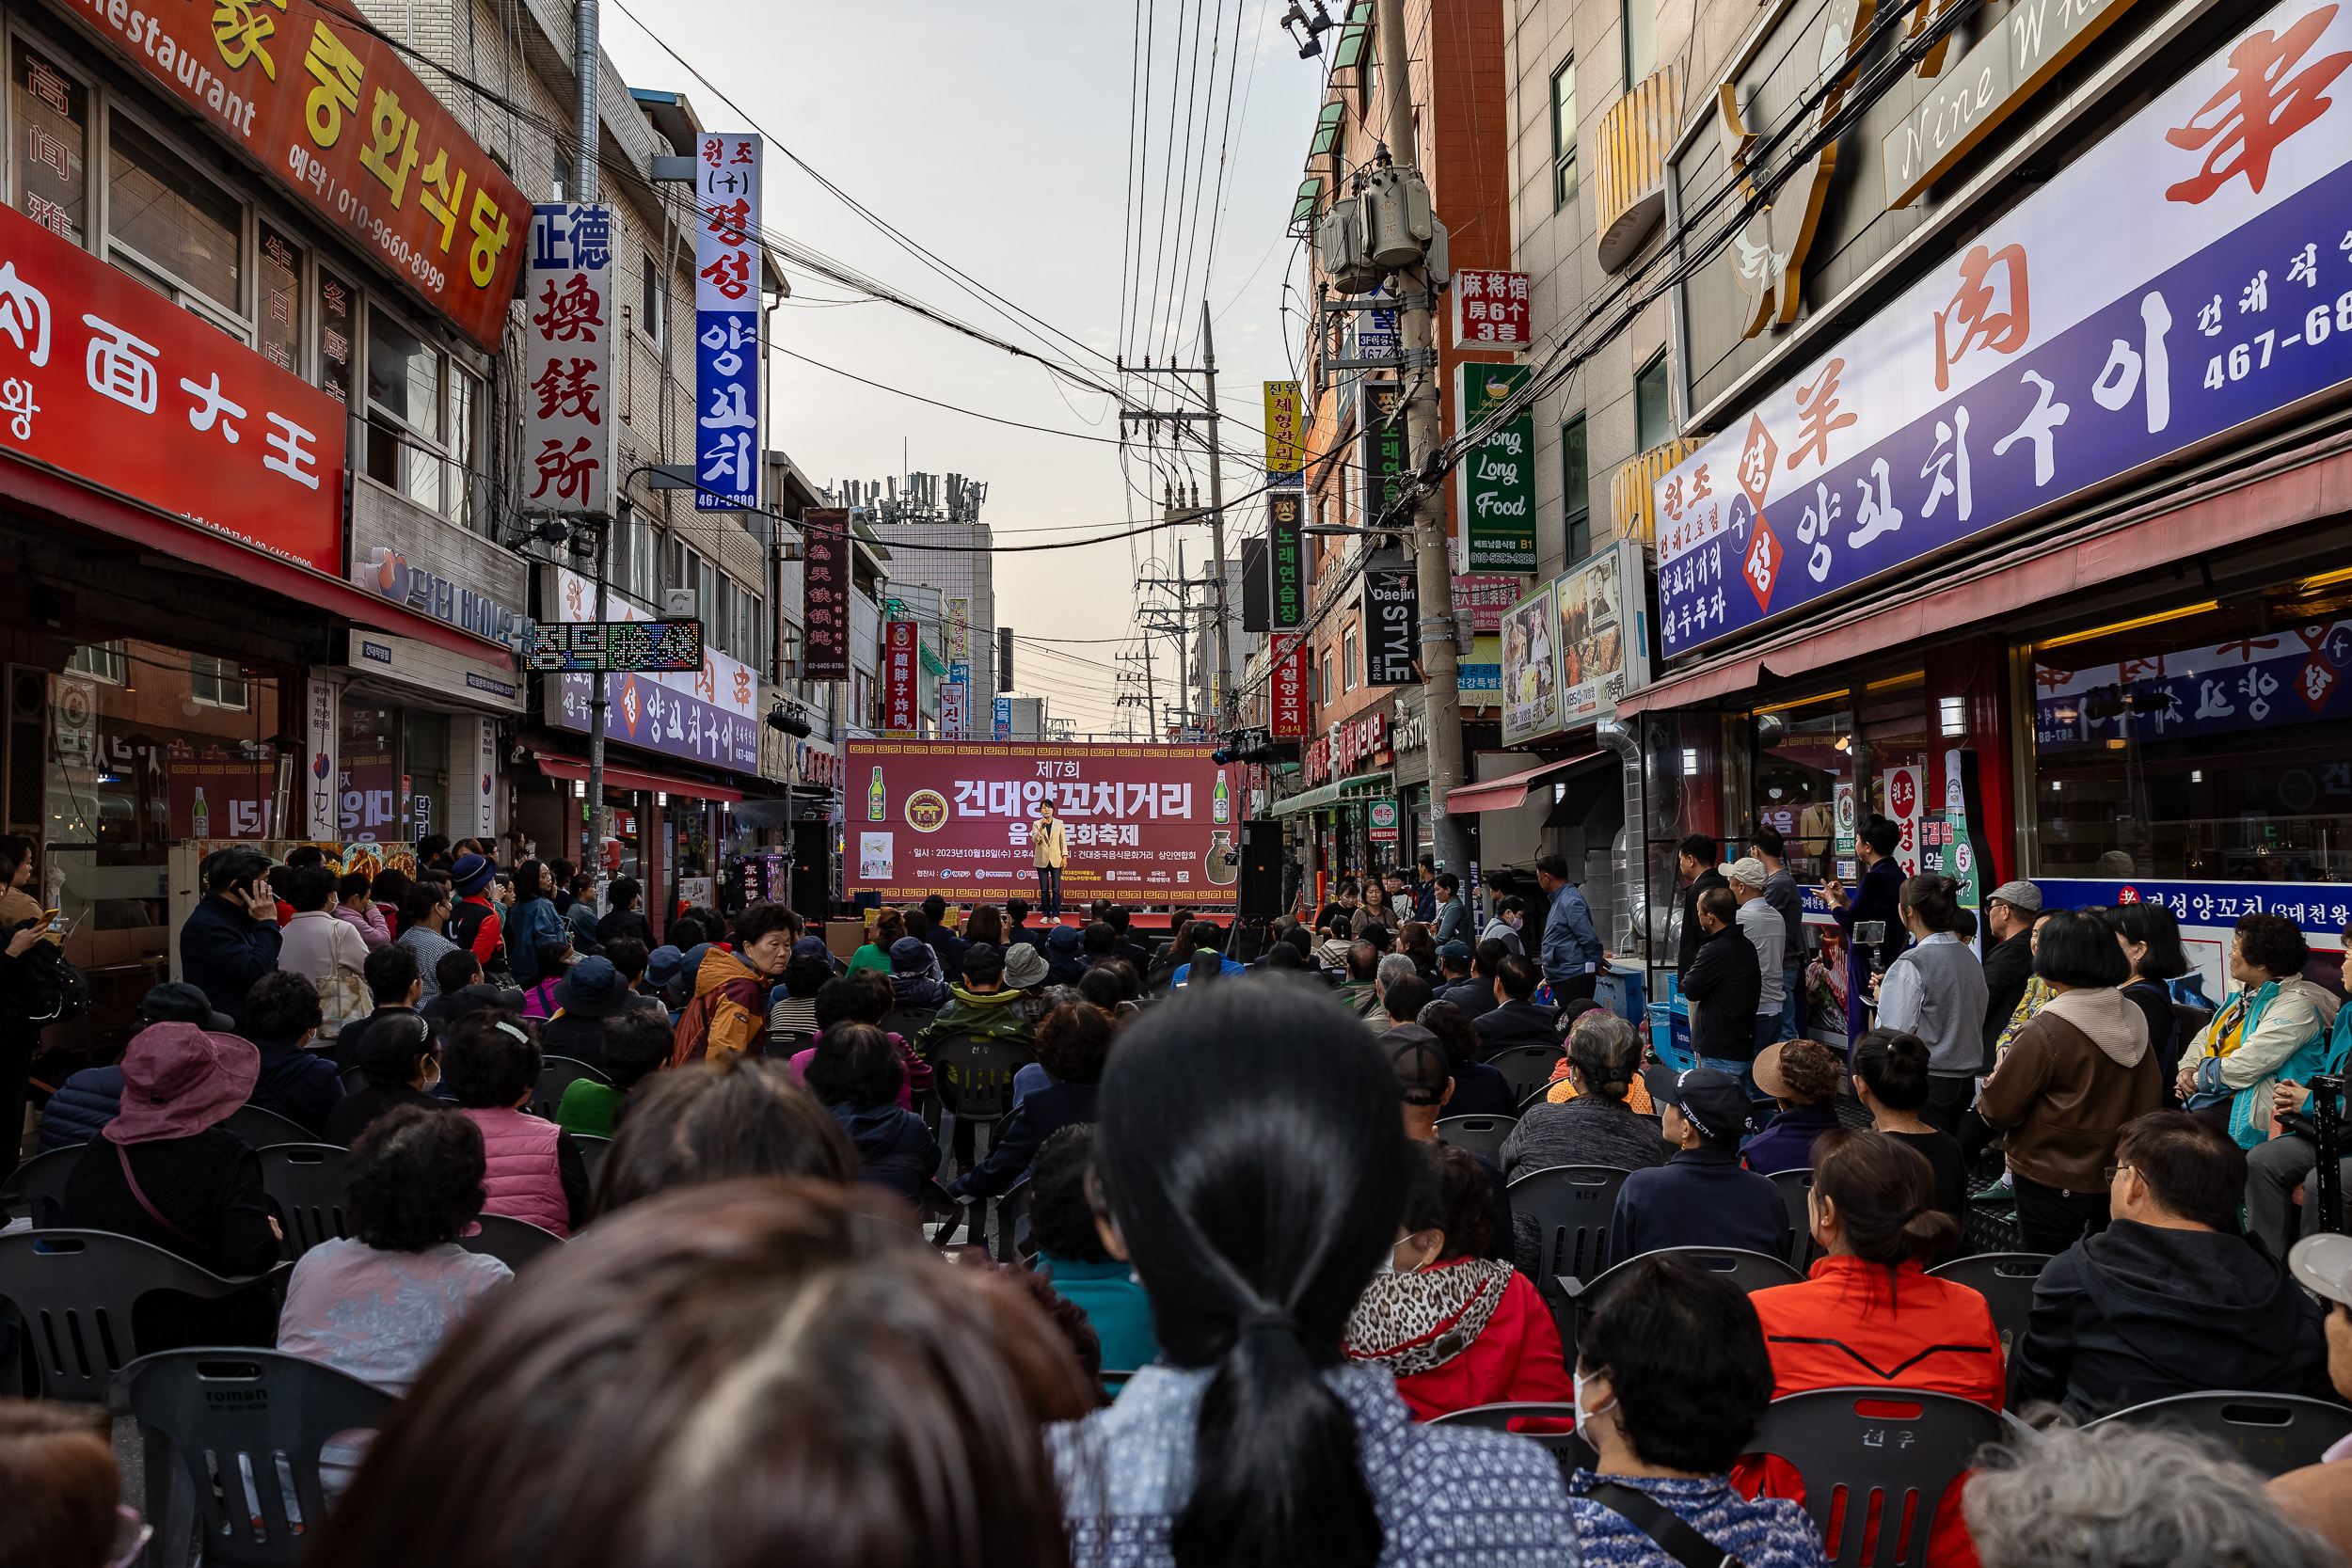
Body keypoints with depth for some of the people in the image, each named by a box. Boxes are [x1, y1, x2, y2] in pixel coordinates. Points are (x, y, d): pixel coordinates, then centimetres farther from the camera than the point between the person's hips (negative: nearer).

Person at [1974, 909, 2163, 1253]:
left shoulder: (2044, 1032, -21)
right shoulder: (2133, 1019, 0)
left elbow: (1997, 1111, -14)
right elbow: (2151, 1099, 11)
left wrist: (1991, 1083, 7)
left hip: (2054, 1185, -7)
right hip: (2117, 1182, 7)